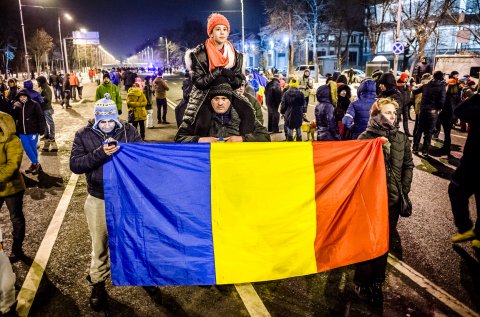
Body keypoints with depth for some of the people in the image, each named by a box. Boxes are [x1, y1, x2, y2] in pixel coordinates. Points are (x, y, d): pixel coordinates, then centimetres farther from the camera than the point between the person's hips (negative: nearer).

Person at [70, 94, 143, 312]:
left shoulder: (128, 130, -5)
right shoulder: (84, 135, -6)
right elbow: (74, 165, -13)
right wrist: (100, 153, -27)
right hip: (98, 199, 0)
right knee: (100, 244, 11)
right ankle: (97, 283, 32)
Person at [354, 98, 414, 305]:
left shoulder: (401, 138, 5)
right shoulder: (366, 137, -7)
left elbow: (408, 165, 9)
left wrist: (404, 191, 6)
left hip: (393, 200, 4)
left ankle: (377, 283, 30)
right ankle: (362, 283, 24)